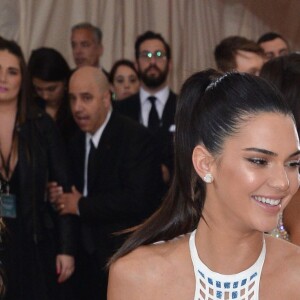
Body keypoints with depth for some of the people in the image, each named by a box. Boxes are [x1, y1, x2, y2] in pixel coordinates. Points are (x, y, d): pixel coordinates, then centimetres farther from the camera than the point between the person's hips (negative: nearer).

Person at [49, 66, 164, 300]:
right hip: (90, 261, 7)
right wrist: (61, 198, -5)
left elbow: (137, 199, -23)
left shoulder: (136, 138, -14)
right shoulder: (77, 144, 11)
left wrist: (82, 205, -15)